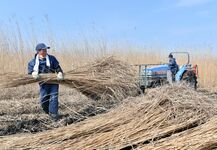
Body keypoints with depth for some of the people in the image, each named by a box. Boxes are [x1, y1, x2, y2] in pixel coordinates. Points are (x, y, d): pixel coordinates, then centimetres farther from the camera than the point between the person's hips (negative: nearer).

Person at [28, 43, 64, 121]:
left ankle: (53, 114, -4)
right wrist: (33, 74, -21)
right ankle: (48, 112, 23)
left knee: (53, 97, -10)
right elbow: (30, 71, 2)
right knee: (43, 99, -2)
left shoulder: (51, 58, 2)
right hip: (43, 83, 1)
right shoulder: (33, 62, 2)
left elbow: (57, 67, 0)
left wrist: (60, 73, -19)